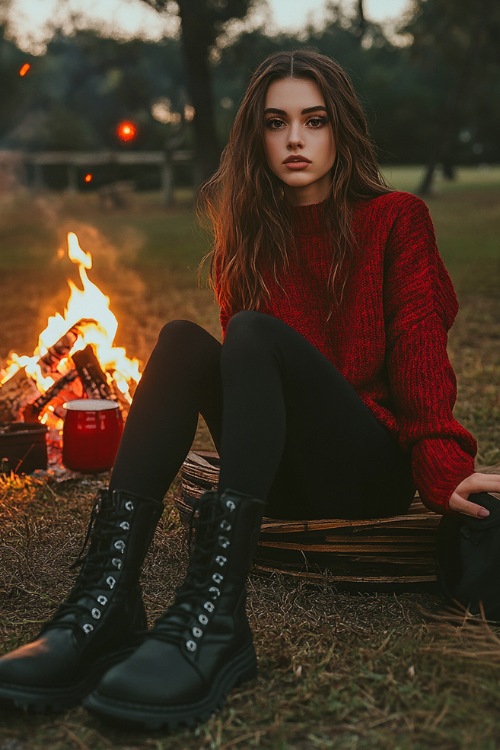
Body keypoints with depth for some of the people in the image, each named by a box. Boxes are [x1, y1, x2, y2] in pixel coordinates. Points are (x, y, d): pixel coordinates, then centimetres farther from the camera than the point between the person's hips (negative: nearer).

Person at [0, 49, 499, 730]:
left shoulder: (395, 221, 3)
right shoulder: (252, 234, 15)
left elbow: (419, 349, -9)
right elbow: (246, 369, 10)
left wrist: (443, 466, -25)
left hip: (373, 469, -4)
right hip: (281, 475, 4)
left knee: (255, 334, -28)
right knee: (182, 339, -21)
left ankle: (214, 617, -46)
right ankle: (105, 605, -38)